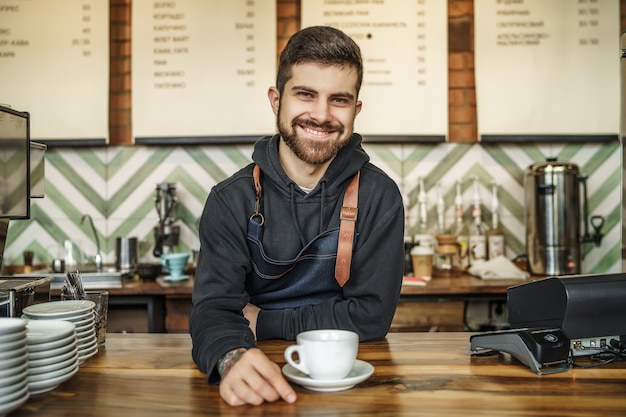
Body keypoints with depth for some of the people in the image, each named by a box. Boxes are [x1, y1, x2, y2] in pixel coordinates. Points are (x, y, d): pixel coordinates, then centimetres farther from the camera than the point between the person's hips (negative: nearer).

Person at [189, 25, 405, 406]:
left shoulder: (378, 196, -3)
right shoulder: (231, 200, -3)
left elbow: (370, 315, -7)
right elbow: (214, 307, -12)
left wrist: (263, 321, -8)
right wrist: (233, 357, -34)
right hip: (258, 381, 0)